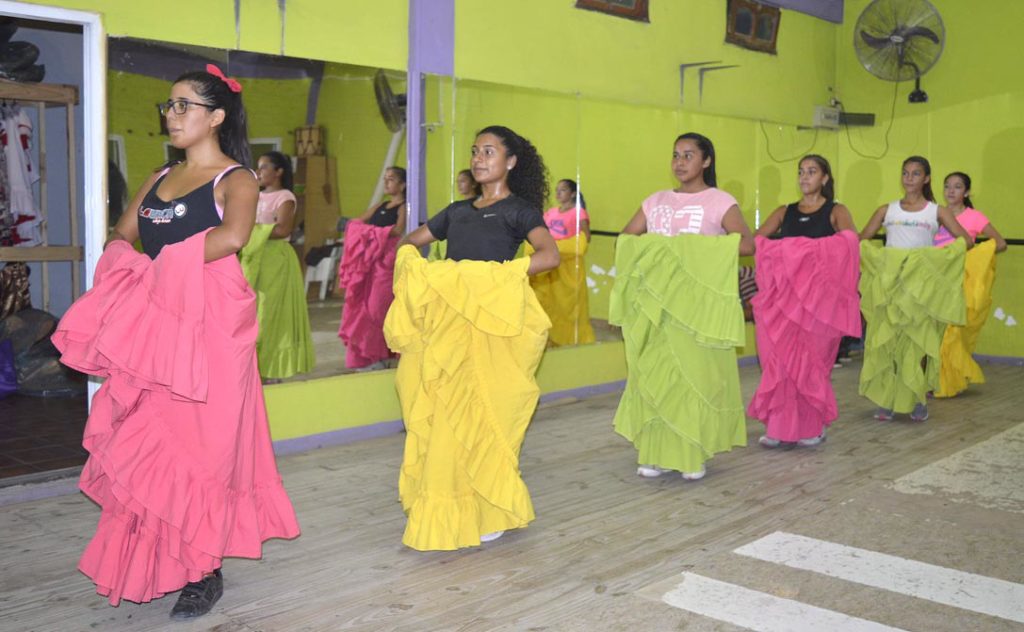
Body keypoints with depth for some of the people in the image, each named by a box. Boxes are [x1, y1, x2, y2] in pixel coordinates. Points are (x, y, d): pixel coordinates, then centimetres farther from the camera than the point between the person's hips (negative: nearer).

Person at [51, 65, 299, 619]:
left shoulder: (235, 179, -4)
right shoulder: (159, 179, 17)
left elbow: (230, 236, -24)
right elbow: (120, 238, 16)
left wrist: (163, 265, -15)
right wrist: (125, 263, -7)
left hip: (208, 328, -6)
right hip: (151, 326, 7)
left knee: (198, 442, -2)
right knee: (149, 443, 8)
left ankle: (204, 571, 10)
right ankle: (154, 562, 23)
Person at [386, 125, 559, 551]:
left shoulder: (519, 209, 1)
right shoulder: (457, 211, 19)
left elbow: (549, 254, -15)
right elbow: (411, 240, 25)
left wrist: (497, 273, -24)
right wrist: (409, 257, 1)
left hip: (489, 322, -6)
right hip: (445, 320, 6)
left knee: (479, 415, -4)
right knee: (440, 416, 5)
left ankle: (488, 512, 10)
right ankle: (447, 509, 18)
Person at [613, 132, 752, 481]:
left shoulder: (720, 201, 0)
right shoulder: (656, 200, 14)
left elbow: (746, 243, -13)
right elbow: (624, 240, 13)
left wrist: (697, 245, -20)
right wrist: (647, 249, -8)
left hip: (699, 302, -4)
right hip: (655, 301, 4)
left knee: (696, 374, -2)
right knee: (653, 373, 2)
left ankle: (694, 456, 9)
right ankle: (657, 454, 11)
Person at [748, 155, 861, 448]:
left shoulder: (836, 211, 5)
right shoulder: (784, 212, 15)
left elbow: (850, 239, -16)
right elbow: (755, 239, 1)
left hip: (819, 296, -3)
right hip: (784, 294, 3)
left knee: (811, 360, 0)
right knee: (780, 359, -1)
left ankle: (812, 426, 13)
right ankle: (780, 426, 7)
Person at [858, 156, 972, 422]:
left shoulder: (937, 212, 7)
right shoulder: (887, 210, 11)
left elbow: (966, 241, 2)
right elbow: (861, 240, 10)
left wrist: (940, 254, -12)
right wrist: (874, 256, -8)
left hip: (922, 284, -1)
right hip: (888, 283, 1)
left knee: (917, 342, -1)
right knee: (884, 341, -2)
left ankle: (918, 401, 10)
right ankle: (886, 401, 6)